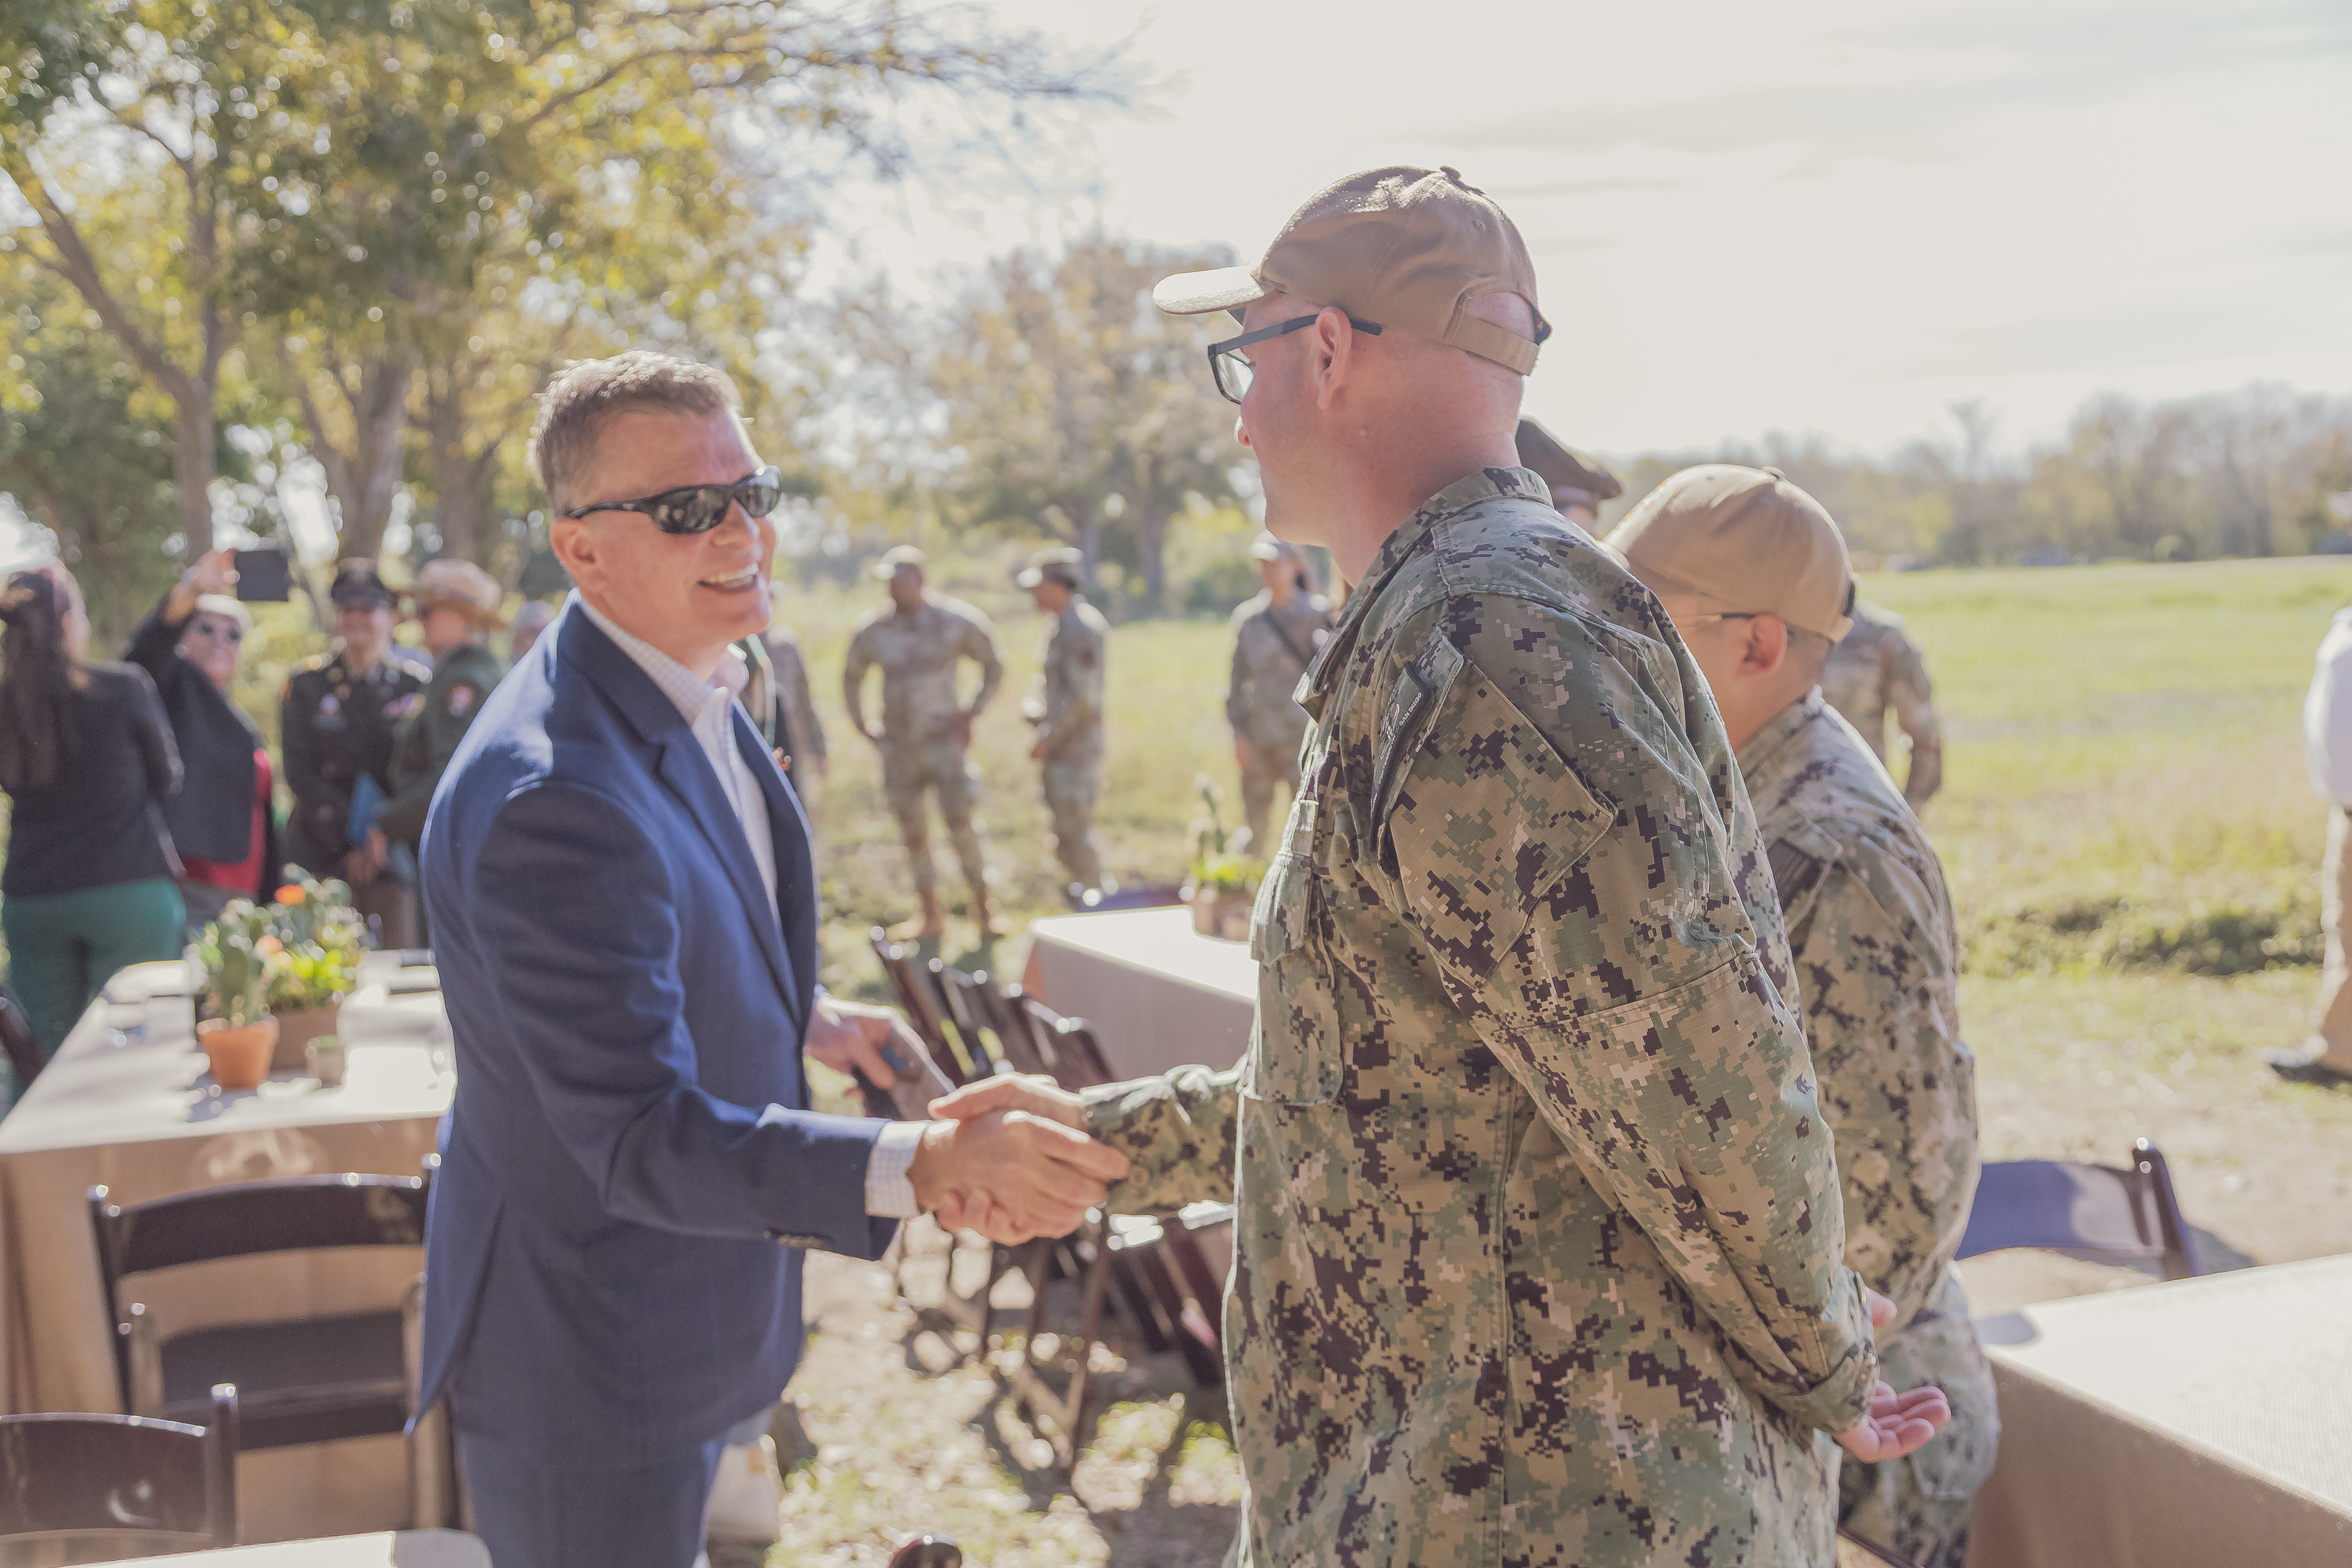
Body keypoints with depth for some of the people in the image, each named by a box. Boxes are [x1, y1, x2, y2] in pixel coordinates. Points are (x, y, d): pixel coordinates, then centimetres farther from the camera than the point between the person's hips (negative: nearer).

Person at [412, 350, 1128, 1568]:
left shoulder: (685, 691, 0)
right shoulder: (553, 798, -33)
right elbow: (644, 1137, -35)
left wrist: (799, 1017, 7)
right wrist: (925, 1166, -43)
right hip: (583, 1352, -10)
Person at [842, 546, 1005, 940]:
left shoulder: (956, 621, -5)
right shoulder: (871, 632, 1)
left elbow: (995, 665, 8)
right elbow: (851, 678, 19)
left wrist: (971, 713, 1)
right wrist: (862, 726, 12)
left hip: (944, 738, -3)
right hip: (899, 745, 3)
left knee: (960, 821, -12)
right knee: (912, 830, 5)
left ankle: (984, 908, 0)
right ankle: (930, 914, 15)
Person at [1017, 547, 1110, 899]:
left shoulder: (1082, 628, -18)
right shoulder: (1060, 626, 13)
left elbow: (1084, 698, -22)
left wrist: (1047, 739, -17)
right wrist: (1033, 709, 2)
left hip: (1075, 749, -10)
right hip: (1057, 751, 10)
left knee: (1076, 834, -6)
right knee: (1065, 834, 16)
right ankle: (1075, 902, 26)